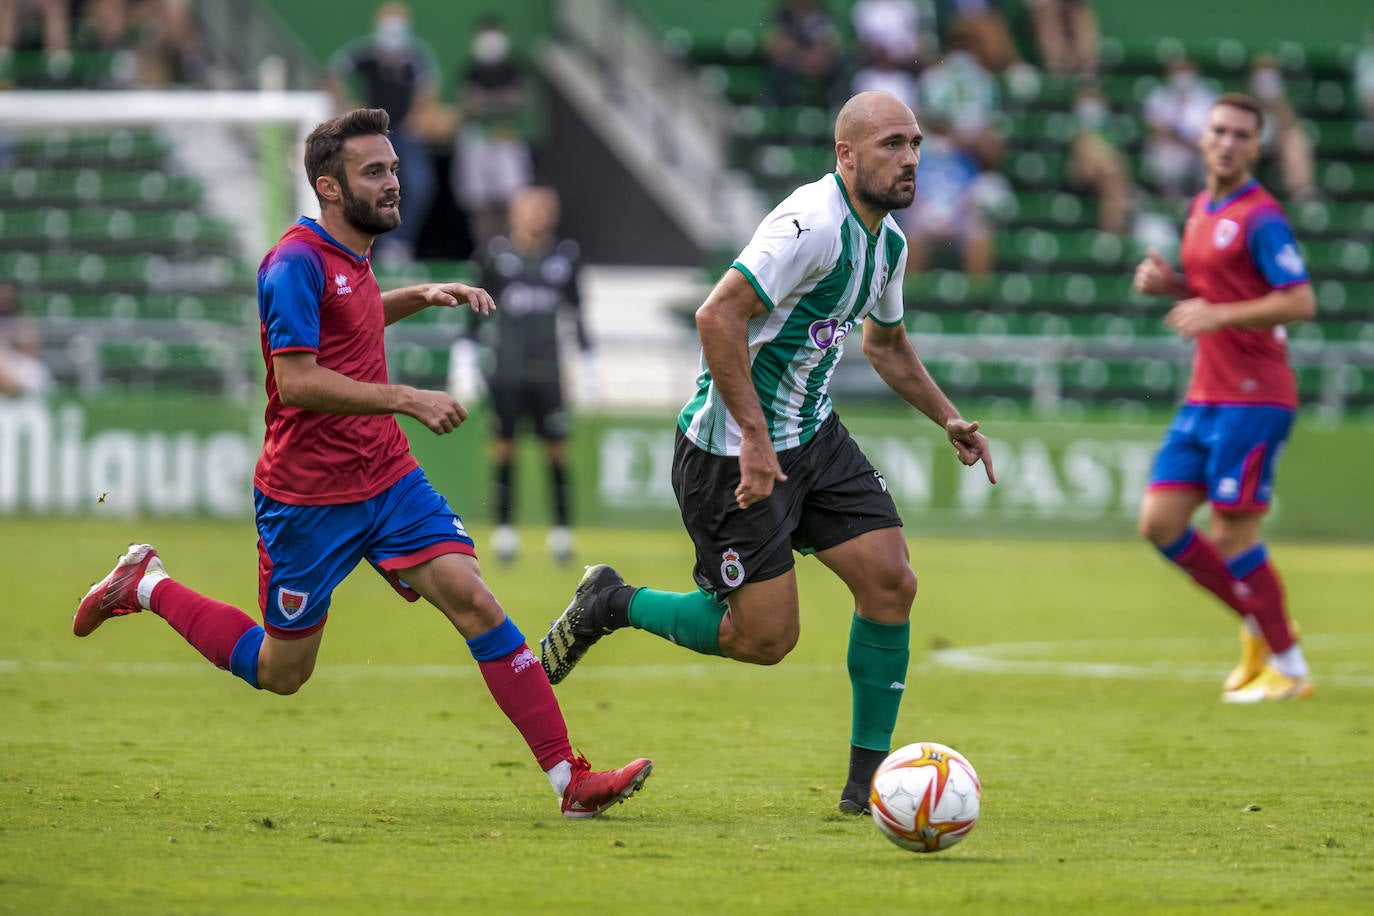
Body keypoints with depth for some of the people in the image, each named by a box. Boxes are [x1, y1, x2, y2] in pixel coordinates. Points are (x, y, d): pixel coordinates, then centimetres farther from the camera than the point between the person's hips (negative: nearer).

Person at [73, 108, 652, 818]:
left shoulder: (350, 253, 10)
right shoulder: (297, 262, -17)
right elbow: (296, 381, -26)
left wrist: (426, 295, 18)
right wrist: (407, 401, -27)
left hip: (388, 479, 7)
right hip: (309, 498, -7)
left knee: (475, 602, -12)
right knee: (281, 673, 8)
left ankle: (570, 779, -16)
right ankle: (146, 587, 30)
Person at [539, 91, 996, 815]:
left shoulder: (887, 239, 8)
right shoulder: (813, 223, -23)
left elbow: (885, 343, 28)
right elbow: (718, 316, -30)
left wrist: (948, 418, 20)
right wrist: (755, 439, -29)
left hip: (813, 435, 9)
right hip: (731, 449, -9)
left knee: (891, 582, -5)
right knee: (766, 637, -7)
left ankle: (868, 779, 6)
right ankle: (611, 605, 17)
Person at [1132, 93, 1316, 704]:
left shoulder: (1260, 218, -12)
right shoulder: (1202, 209, 14)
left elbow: (1300, 303, -19)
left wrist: (1219, 315, -25)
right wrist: (1167, 284, 8)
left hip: (1252, 400, -9)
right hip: (1205, 397, 9)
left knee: (1233, 536, -7)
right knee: (1159, 523, 4)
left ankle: (1289, 669, 7)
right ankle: (1261, 626, 19)